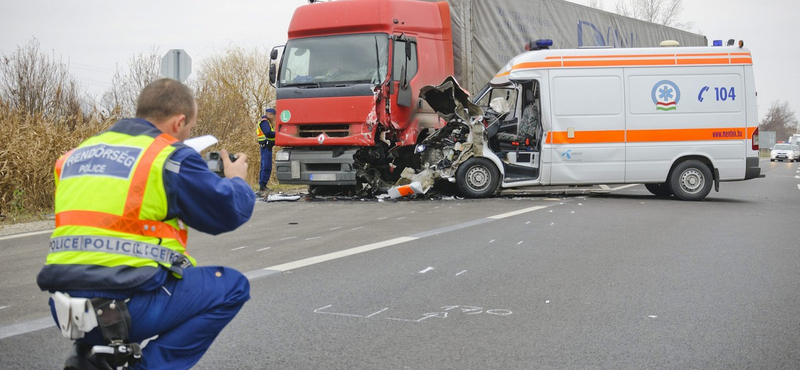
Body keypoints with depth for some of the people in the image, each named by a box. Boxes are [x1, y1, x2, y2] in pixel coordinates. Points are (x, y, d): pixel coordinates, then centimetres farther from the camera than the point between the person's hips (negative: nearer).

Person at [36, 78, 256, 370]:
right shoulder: (172, 157, -3)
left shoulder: (77, 154, 16)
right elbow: (229, 212, 3)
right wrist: (236, 181, 26)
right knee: (232, 286, 8)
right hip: (128, 308, -7)